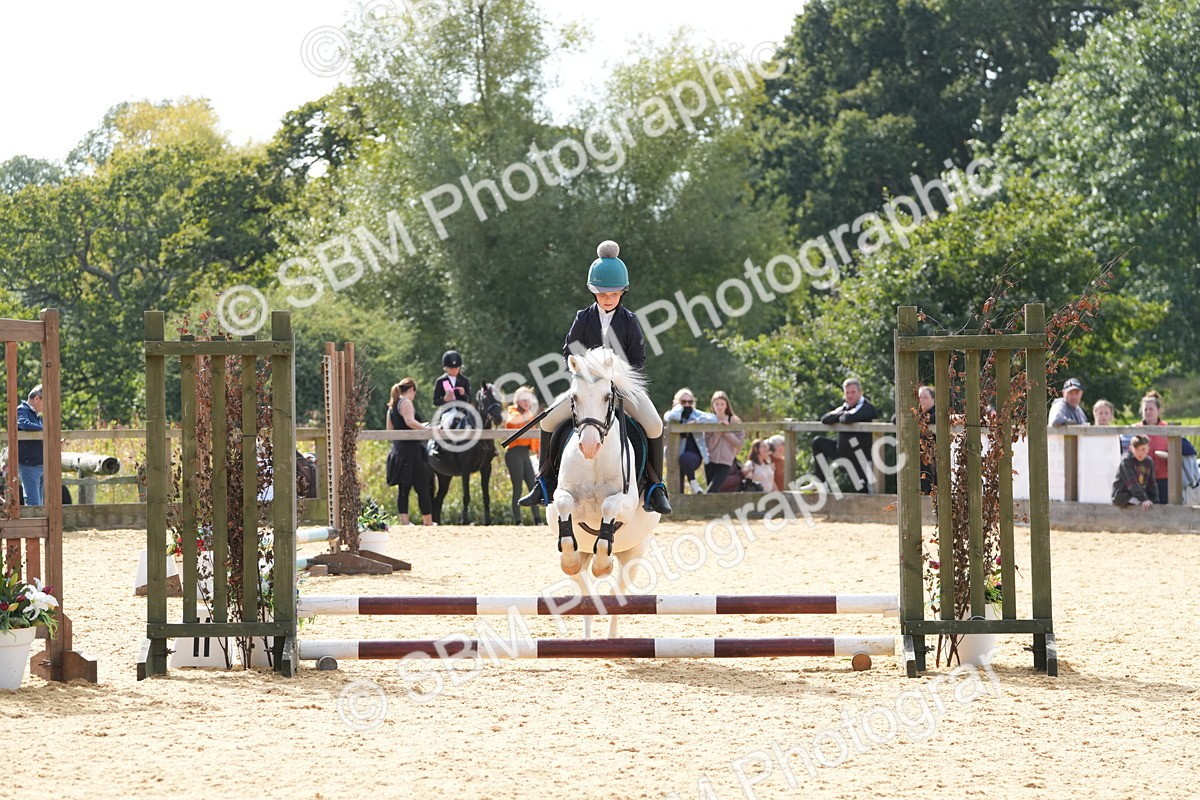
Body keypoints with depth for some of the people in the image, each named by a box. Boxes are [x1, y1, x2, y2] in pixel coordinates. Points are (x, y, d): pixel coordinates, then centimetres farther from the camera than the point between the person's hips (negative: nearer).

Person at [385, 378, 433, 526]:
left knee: (403, 489, 8)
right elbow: (410, 421, -26)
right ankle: (428, 522, -1)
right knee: (422, 488, -3)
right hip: (411, 451, -9)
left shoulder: (392, 406, 17)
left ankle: (404, 521, 3)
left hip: (398, 451, 9)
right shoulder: (406, 403, -9)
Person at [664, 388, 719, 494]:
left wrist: (696, 421, -12)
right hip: (676, 455, 1)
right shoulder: (675, 413, 4)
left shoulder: (696, 414, 10)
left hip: (694, 454, -1)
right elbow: (672, 417, -23)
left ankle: (693, 482, -17)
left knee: (685, 458, -36)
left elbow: (713, 418, -6)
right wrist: (679, 407, -3)